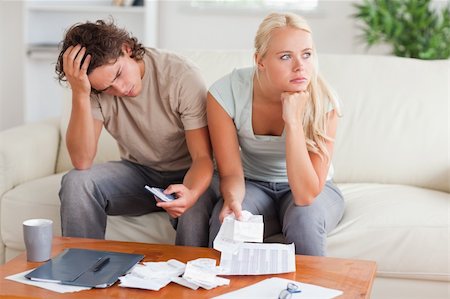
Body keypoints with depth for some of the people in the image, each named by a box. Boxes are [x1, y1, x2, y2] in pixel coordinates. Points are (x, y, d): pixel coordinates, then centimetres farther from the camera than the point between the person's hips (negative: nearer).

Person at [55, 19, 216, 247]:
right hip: (137, 172, 3)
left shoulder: (182, 77, -22)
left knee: (197, 210, -36)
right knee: (75, 182, -24)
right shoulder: (95, 85, -14)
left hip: (185, 176, -3)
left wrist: (191, 193, -43)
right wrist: (79, 93, -33)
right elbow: (82, 161, -23)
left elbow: (203, 157, -20)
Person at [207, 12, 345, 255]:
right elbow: (231, 173, -14)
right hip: (253, 185, 0)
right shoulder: (225, 93, -22)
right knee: (226, 221, -31)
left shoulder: (322, 101, -25)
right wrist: (232, 199, -38)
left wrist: (293, 120, -37)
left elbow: (306, 195, -31)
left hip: (313, 189, 0)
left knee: (305, 217, -33)